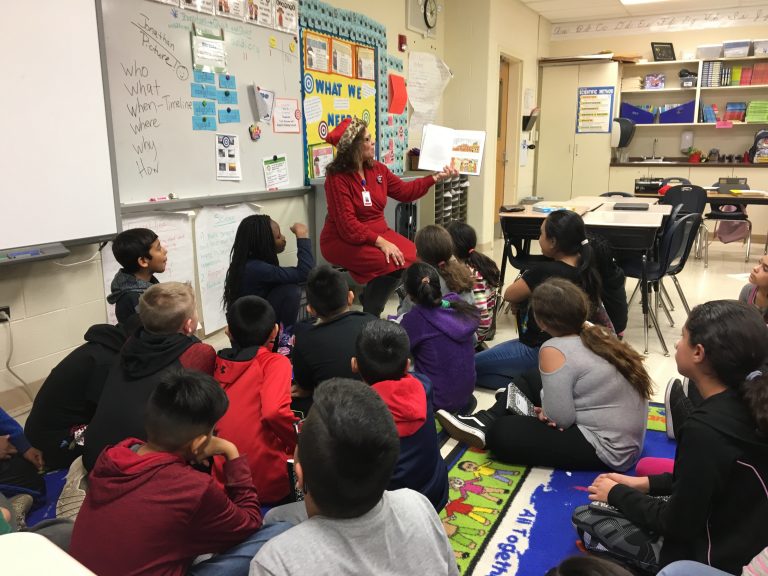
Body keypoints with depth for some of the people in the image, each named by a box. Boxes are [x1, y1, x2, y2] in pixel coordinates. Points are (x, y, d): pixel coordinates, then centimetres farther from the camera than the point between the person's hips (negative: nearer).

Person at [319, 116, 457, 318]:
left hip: (378, 232, 7)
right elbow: (347, 225, -23)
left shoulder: (377, 169, 4)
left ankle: (371, 298, 4)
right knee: (392, 262, -27)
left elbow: (404, 191, 16)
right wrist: (381, 243, -31)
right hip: (343, 241, -7)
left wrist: (437, 177, 10)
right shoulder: (337, 177, -17)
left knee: (413, 256, -14)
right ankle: (370, 315, -7)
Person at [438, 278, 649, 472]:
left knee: (501, 434, -7)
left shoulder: (555, 350, -24)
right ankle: (486, 422, 20)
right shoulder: (596, 334, 0)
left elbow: (561, 418, -24)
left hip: (608, 450, -9)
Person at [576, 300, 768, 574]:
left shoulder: (705, 430, -33)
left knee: (584, 517, 5)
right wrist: (646, 483, 5)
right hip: (742, 539, 8)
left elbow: (679, 526, -21)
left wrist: (618, 494, -7)